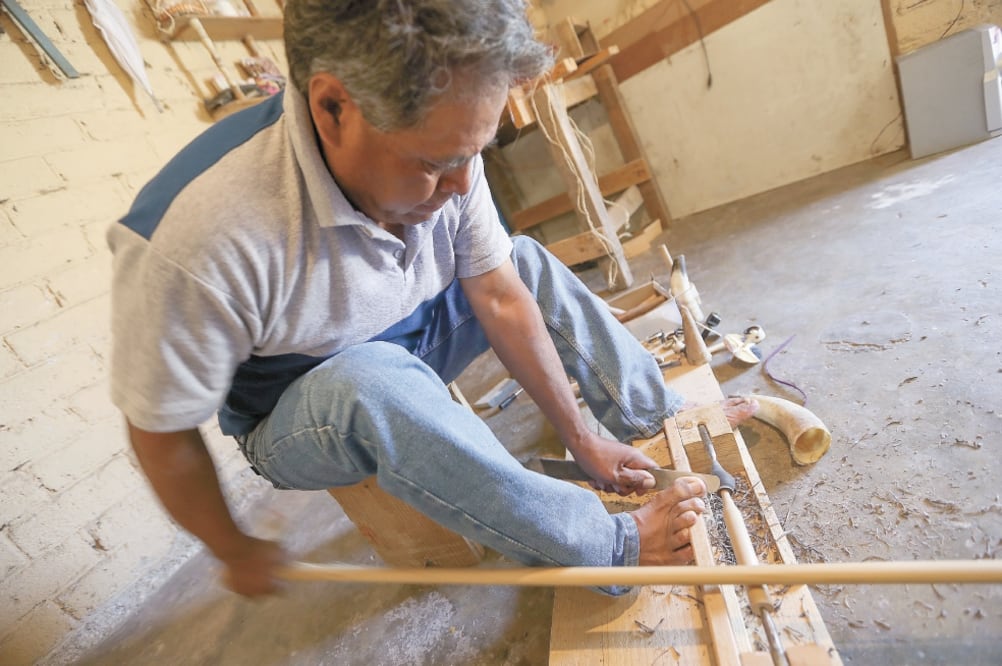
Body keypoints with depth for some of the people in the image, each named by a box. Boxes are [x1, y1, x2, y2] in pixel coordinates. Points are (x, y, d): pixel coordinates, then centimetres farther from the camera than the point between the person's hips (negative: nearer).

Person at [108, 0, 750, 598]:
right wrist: (236, 551, -6)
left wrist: (580, 438, -8)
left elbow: (501, 301, -15)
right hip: (299, 421, -4)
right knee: (372, 378, -37)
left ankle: (670, 427, 7)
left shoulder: (437, 149, -20)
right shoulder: (199, 241, -36)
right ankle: (615, 546, -19)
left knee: (526, 262, -8)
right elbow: (162, 434, -22)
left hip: (413, 345, 5)